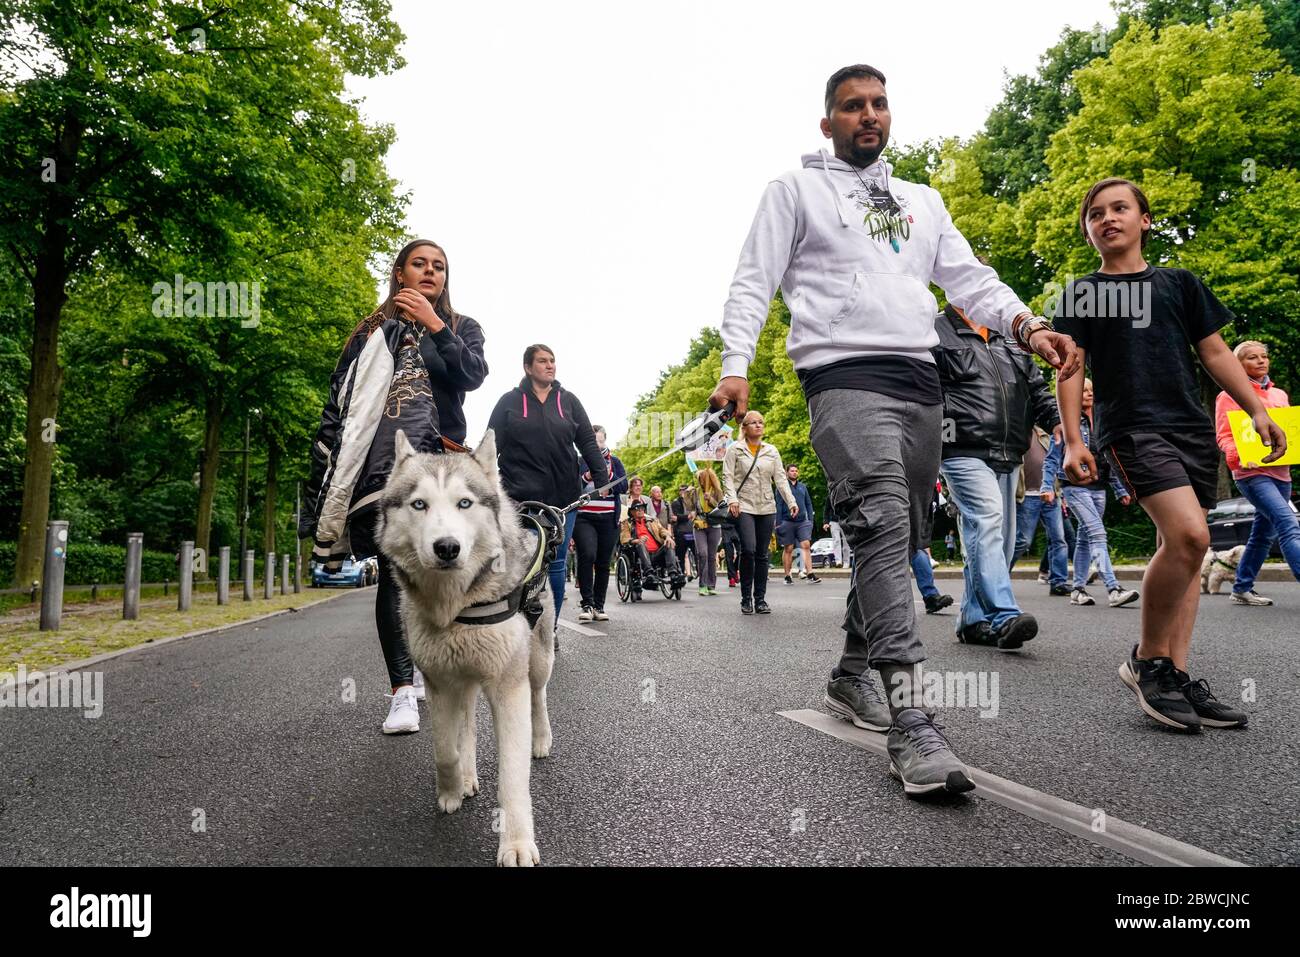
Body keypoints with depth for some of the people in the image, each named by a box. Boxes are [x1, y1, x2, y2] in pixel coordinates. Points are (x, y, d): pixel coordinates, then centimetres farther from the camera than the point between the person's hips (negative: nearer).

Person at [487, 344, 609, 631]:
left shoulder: (568, 400, 12)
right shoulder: (510, 401, 6)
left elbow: (588, 442, 10)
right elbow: (491, 445, 5)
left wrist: (602, 478, 0)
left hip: (564, 498, 2)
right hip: (522, 498, -2)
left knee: (556, 564, 6)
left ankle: (551, 628, 17)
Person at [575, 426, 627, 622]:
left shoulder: (614, 461, 15)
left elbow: (624, 487, 3)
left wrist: (607, 475, -13)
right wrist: (586, 477, -13)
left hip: (608, 519, 2)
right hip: (583, 517, -2)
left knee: (603, 563, 4)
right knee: (587, 555, -20)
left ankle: (599, 606, 13)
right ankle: (587, 604, -14)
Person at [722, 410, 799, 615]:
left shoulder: (771, 450, 14)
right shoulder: (735, 449, 4)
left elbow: (780, 478, 10)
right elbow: (727, 477, -1)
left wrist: (791, 501, -1)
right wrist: (732, 499, -15)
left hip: (767, 508, 4)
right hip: (744, 507, -4)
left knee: (762, 554, 4)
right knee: (748, 550, -16)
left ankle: (760, 599, 10)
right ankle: (746, 598, -5)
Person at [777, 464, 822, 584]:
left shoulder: (802, 487, 16)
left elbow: (808, 504, 18)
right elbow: (778, 505, -4)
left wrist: (810, 520, 9)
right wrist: (778, 523, -10)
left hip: (802, 522, 4)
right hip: (787, 522, -4)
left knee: (806, 546, -6)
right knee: (788, 549, 2)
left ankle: (810, 573, -8)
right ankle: (787, 576, 11)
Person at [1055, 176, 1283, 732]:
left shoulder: (1180, 284, 17)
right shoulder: (1081, 293, 9)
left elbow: (1216, 354, 17)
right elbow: (1071, 371, 4)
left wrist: (1257, 411, 5)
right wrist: (1073, 441, -6)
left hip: (1192, 428, 5)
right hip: (1129, 426, -4)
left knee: (1183, 547, 1)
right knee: (1188, 536, -22)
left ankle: (1177, 676, 7)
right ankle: (1147, 661, -7)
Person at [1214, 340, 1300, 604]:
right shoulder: (1231, 395, 1)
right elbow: (1224, 436, -5)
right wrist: (1238, 458, -24)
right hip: (1252, 472, -7)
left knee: (1264, 534, 11)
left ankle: (1242, 589, 21)